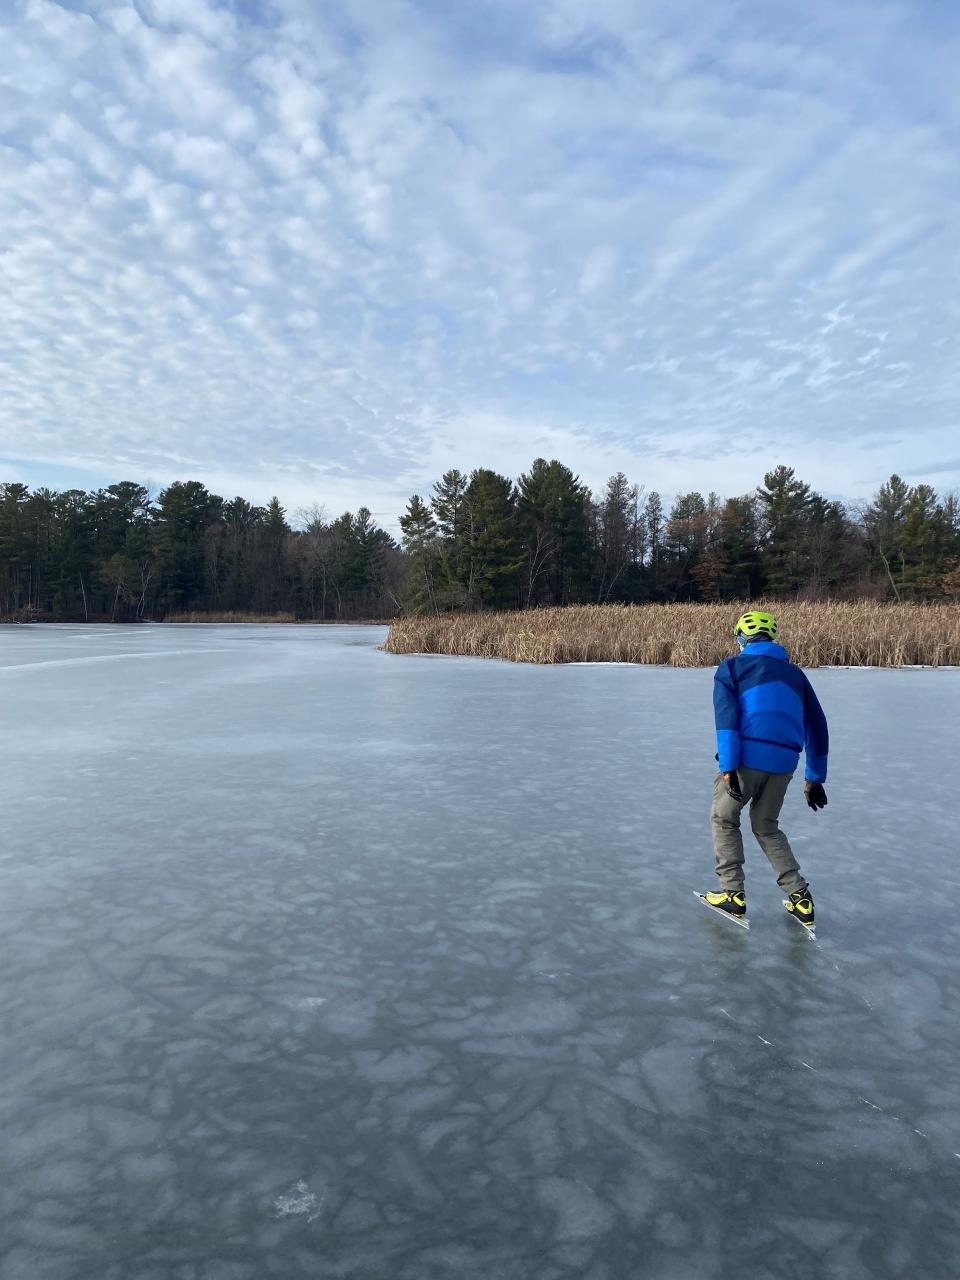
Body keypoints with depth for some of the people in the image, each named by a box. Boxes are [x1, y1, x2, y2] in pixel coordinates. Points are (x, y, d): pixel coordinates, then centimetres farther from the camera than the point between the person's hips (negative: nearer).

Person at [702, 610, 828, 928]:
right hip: (783, 762, 5)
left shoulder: (732, 666, 8)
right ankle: (800, 897, 15)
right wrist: (815, 777, 28)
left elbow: (726, 715, -8)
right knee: (766, 826, 22)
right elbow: (816, 726, 23)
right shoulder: (794, 673, 23)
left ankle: (733, 893, 13)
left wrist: (727, 766, -14)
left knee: (723, 819, 16)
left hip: (746, 757, -5)